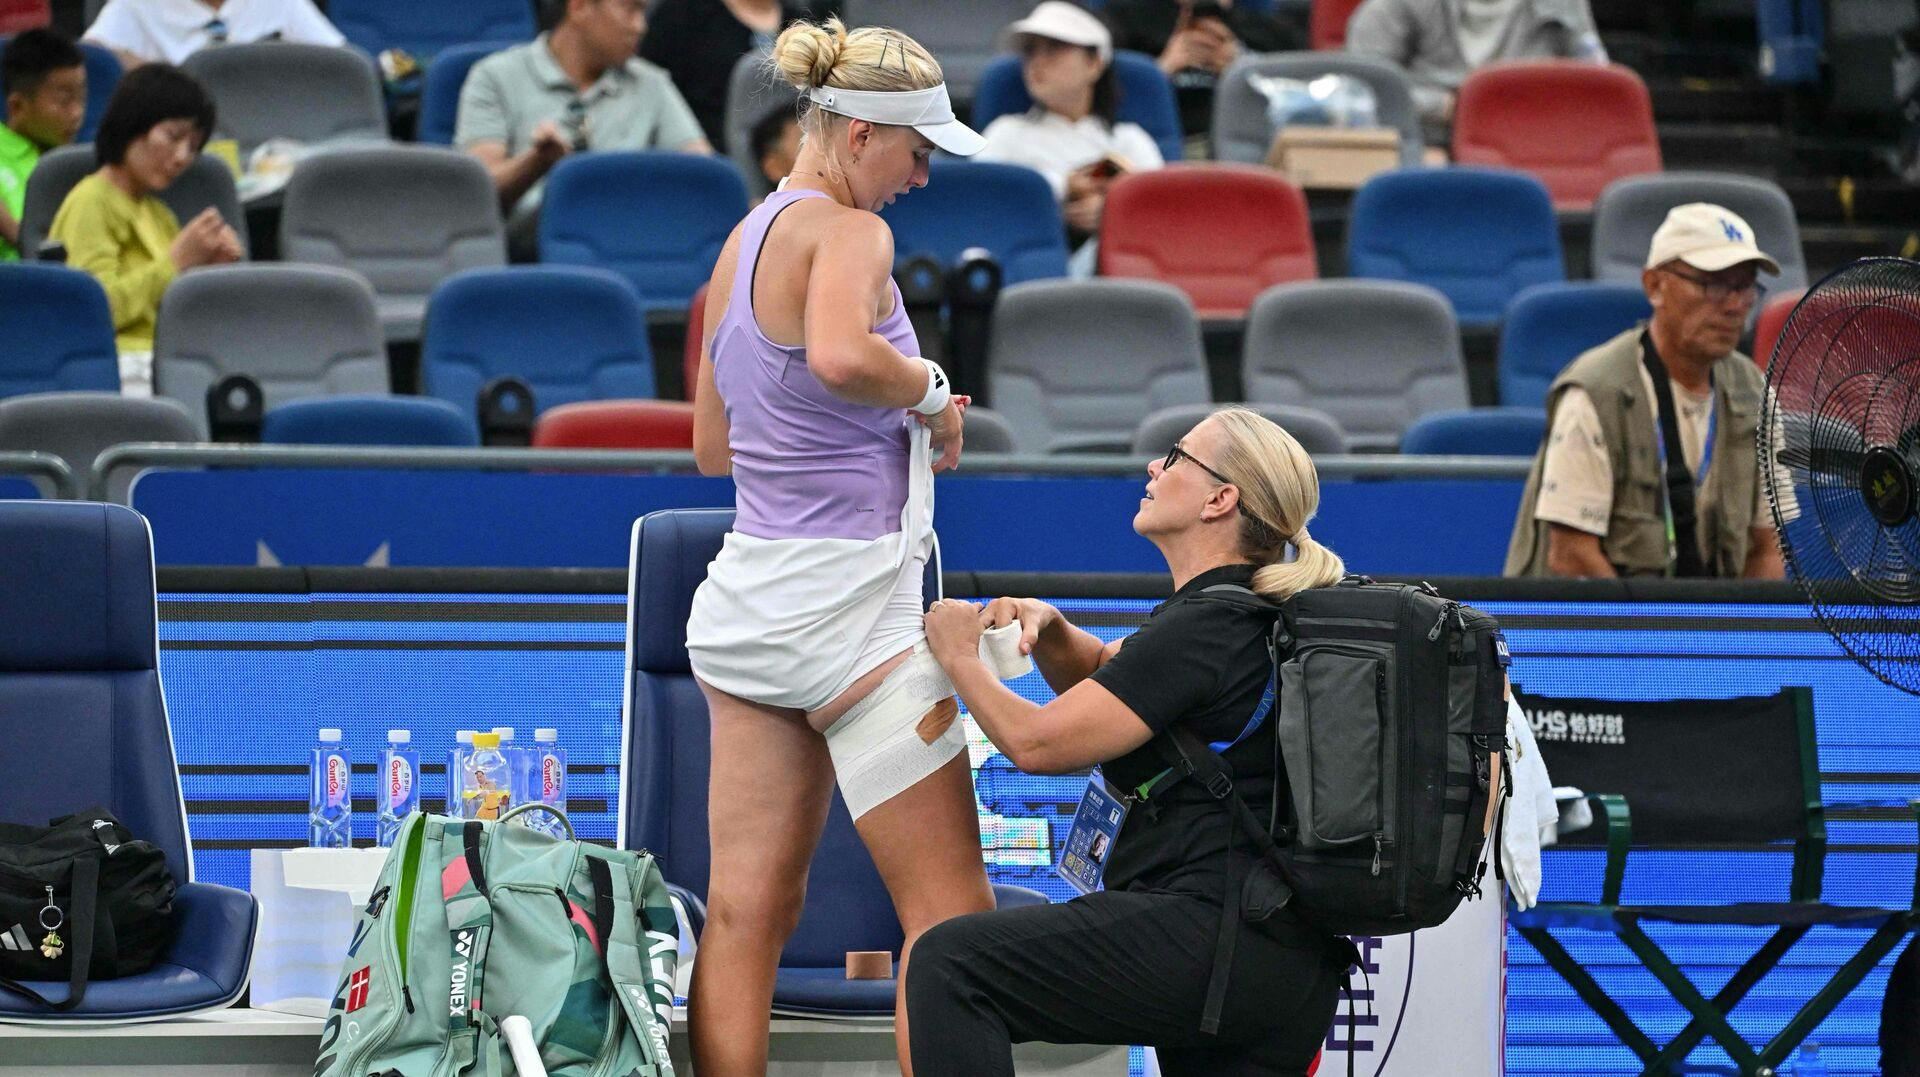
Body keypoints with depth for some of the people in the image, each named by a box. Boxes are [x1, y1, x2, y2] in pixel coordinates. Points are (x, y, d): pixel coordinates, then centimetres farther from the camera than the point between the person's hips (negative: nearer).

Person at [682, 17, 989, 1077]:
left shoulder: (741, 243, 15)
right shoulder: (848, 232, -12)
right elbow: (840, 354, -35)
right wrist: (929, 392, -16)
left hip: (749, 588, 9)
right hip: (844, 597, -9)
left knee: (746, 913, 5)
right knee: (952, 916, -4)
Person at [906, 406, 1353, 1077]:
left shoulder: (1206, 630, -12)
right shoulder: (1246, 616, 18)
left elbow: (1035, 742, -11)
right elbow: (1102, 674, 33)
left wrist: (958, 656, 6)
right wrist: (1045, 627, 11)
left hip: (1223, 938, -11)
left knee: (952, 965, -17)